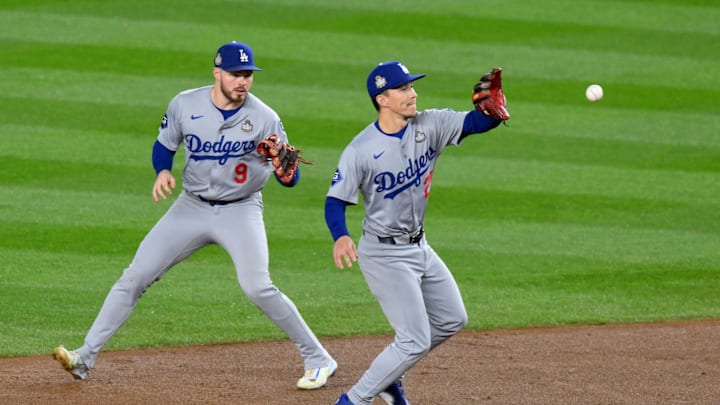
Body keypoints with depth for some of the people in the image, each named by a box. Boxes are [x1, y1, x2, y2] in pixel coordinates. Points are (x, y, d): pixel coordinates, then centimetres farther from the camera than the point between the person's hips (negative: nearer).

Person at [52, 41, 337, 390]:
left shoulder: (264, 119, -14)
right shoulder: (185, 105, -8)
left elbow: (291, 178, -13)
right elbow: (163, 146, 9)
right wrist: (163, 172, -13)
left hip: (240, 210, -3)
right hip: (192, 207, 3)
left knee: (257, 288, -21)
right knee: (135, 276, -4)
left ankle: (318, 359, -6)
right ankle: (86, 357, 2)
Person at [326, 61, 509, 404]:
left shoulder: (429, 126, -5)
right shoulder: (361, 150, -20)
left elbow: (476, 123, -13)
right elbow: (336, 200, -16)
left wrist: (491, 107, -36)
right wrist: (340, 237, -35)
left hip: (419, 246, 8)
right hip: (385, 254, -8)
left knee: (452, 320, 19)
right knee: (416, 340, -9)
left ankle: (388, 377, 32)